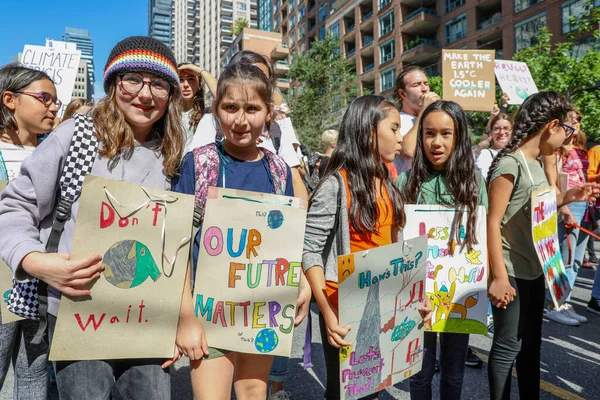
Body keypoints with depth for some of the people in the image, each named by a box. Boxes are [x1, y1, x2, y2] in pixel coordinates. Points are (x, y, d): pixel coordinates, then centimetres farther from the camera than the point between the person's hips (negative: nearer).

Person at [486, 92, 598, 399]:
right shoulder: (509, 163, -18)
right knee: (508, 345, 4)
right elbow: (493, 222, -21)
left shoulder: (536, 163, 8)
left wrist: (566, 198, 9)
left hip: (533, 269, 9)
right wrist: (499, 277, -21)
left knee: (532, 342, 20)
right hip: (511, 272, -9)